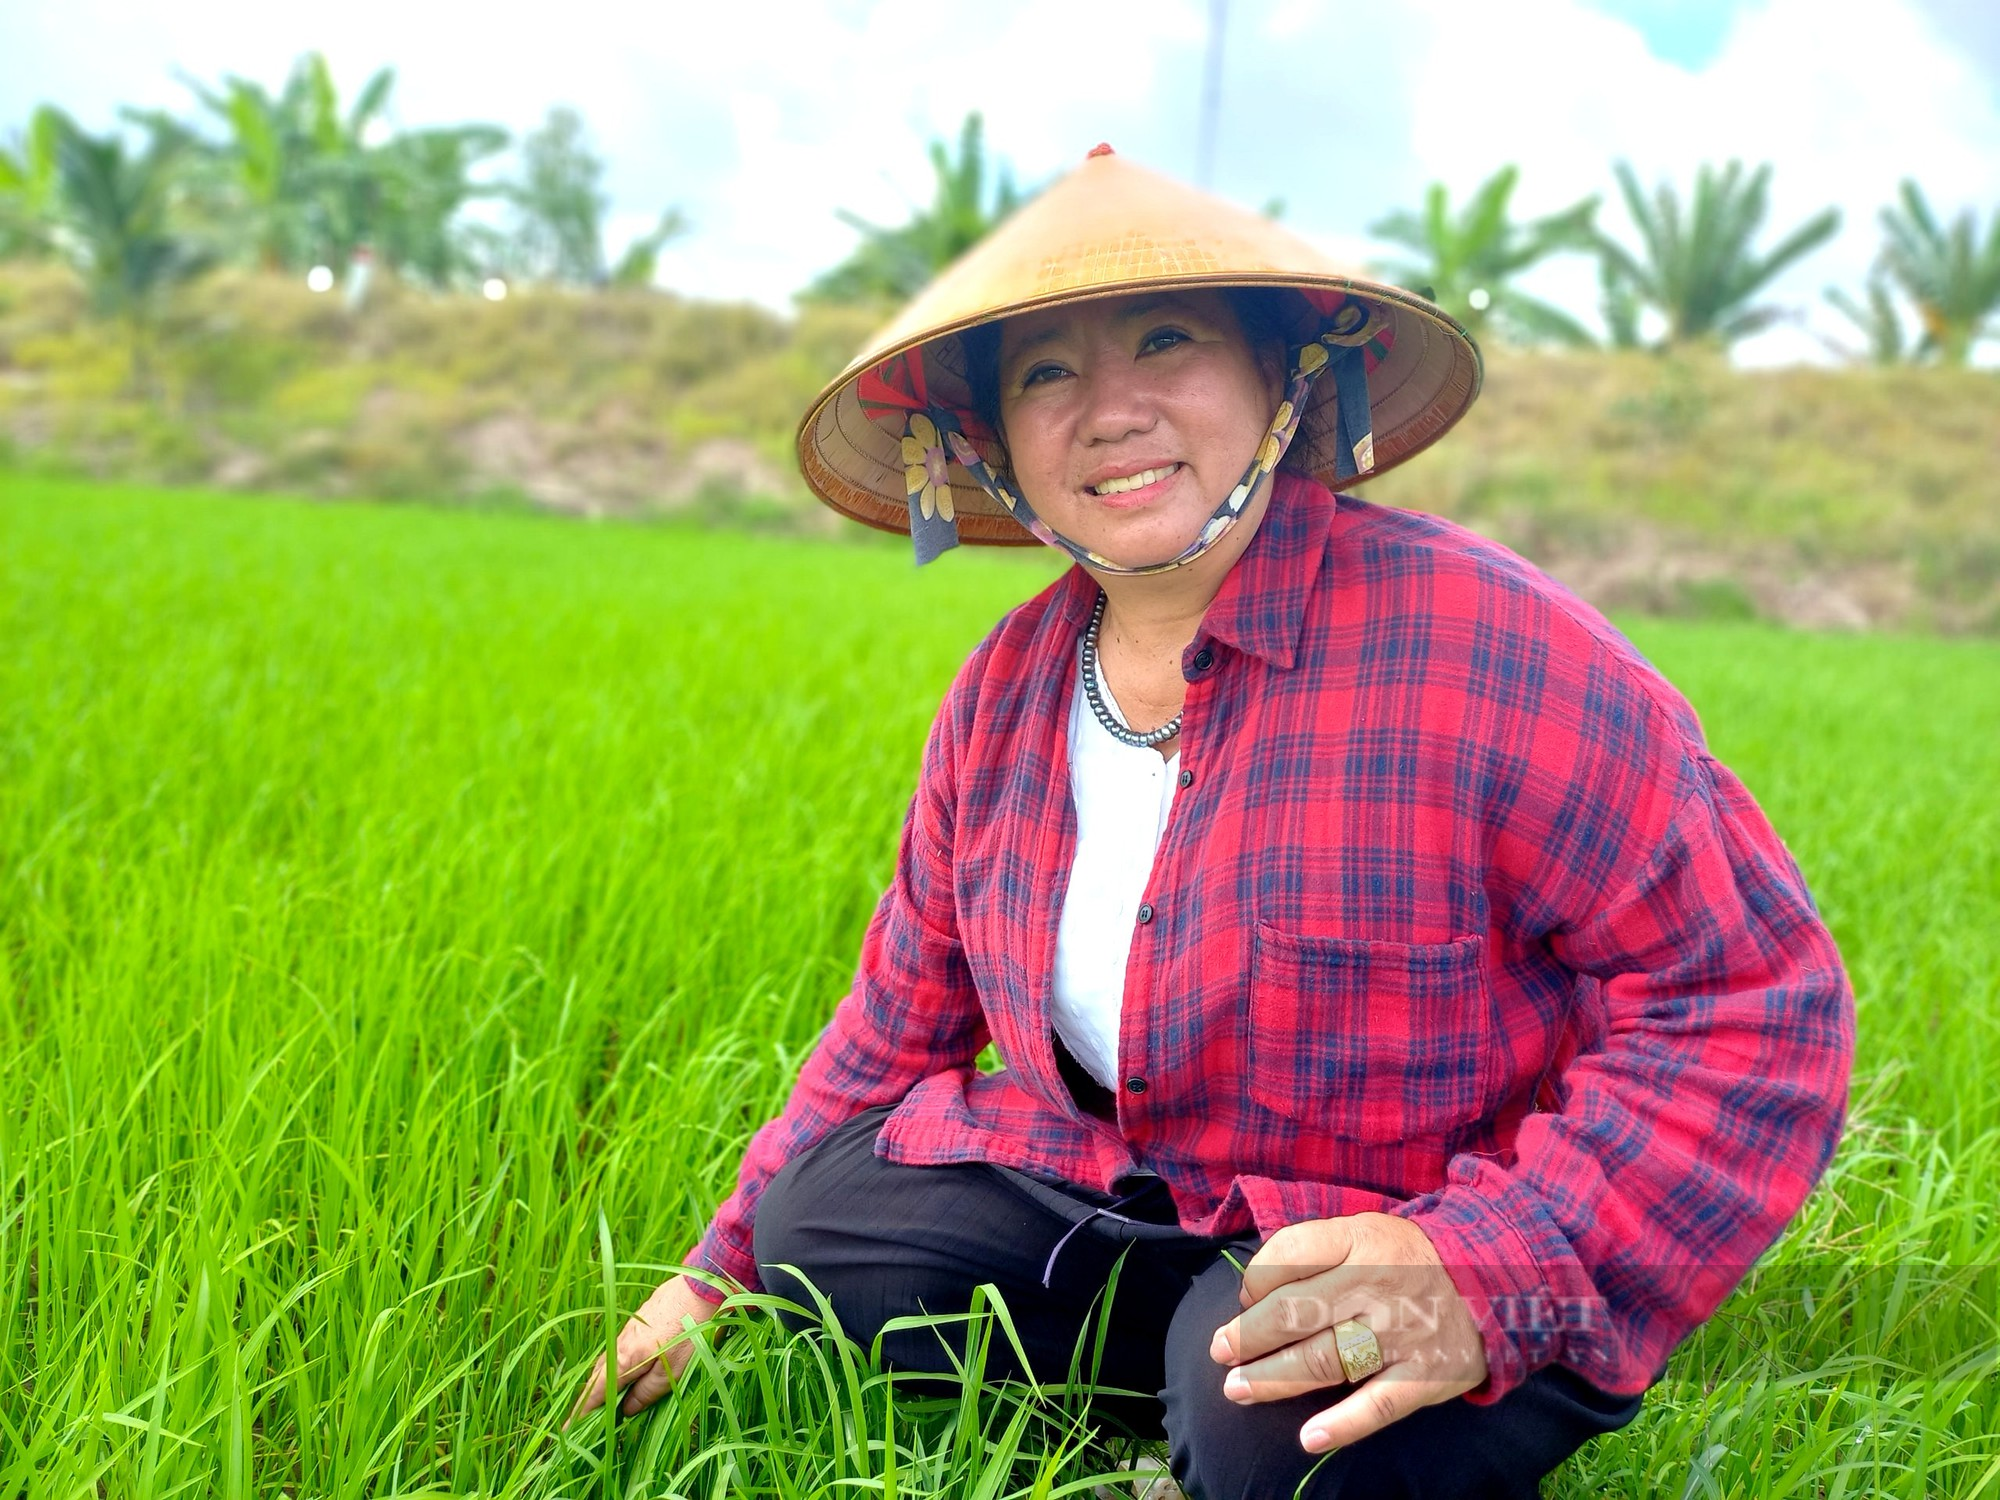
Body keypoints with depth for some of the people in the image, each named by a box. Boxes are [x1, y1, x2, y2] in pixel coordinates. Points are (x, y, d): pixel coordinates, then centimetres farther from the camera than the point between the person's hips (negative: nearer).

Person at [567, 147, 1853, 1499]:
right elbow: (906, 1017, 11)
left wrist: (1492, 1277, -33)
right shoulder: (1009, 690, 0)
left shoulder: (1488, 650, -22)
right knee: (820, 1233, -10)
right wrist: (726, 1272, 13)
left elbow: (1756, 1000, -21)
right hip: (1116, 1205, 6)